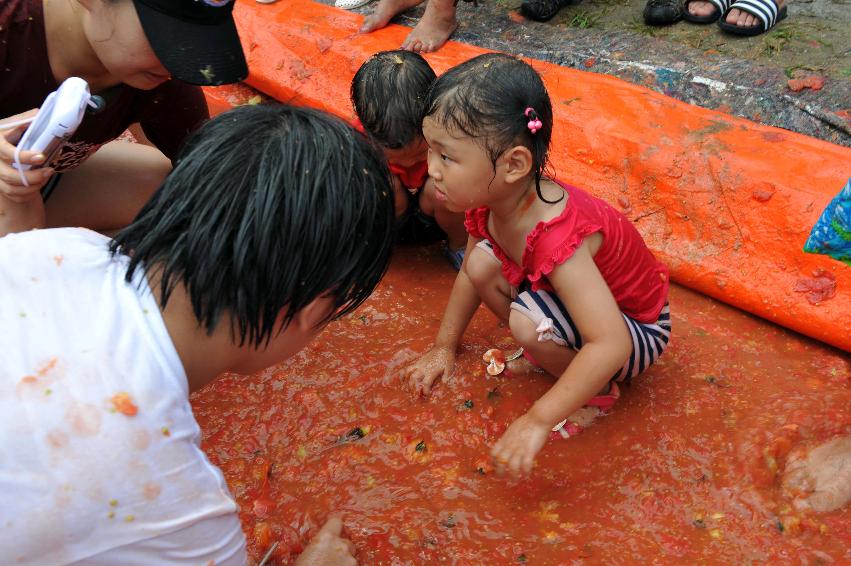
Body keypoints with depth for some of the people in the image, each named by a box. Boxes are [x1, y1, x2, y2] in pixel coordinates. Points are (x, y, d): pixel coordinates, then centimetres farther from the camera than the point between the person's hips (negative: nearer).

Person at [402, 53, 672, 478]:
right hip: (563, 293, 7)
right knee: (482, 264, -10)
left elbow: (611, 346, -44)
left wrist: (539, 420, -42)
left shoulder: (554, 236, -40)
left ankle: (598, 394, -4)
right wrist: (444, 348, 10)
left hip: (637, 332, -7)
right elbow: (467, 276, 5)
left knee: (528, 323, -33)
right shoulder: (487, 202, -15)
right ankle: (547, 350, 8)